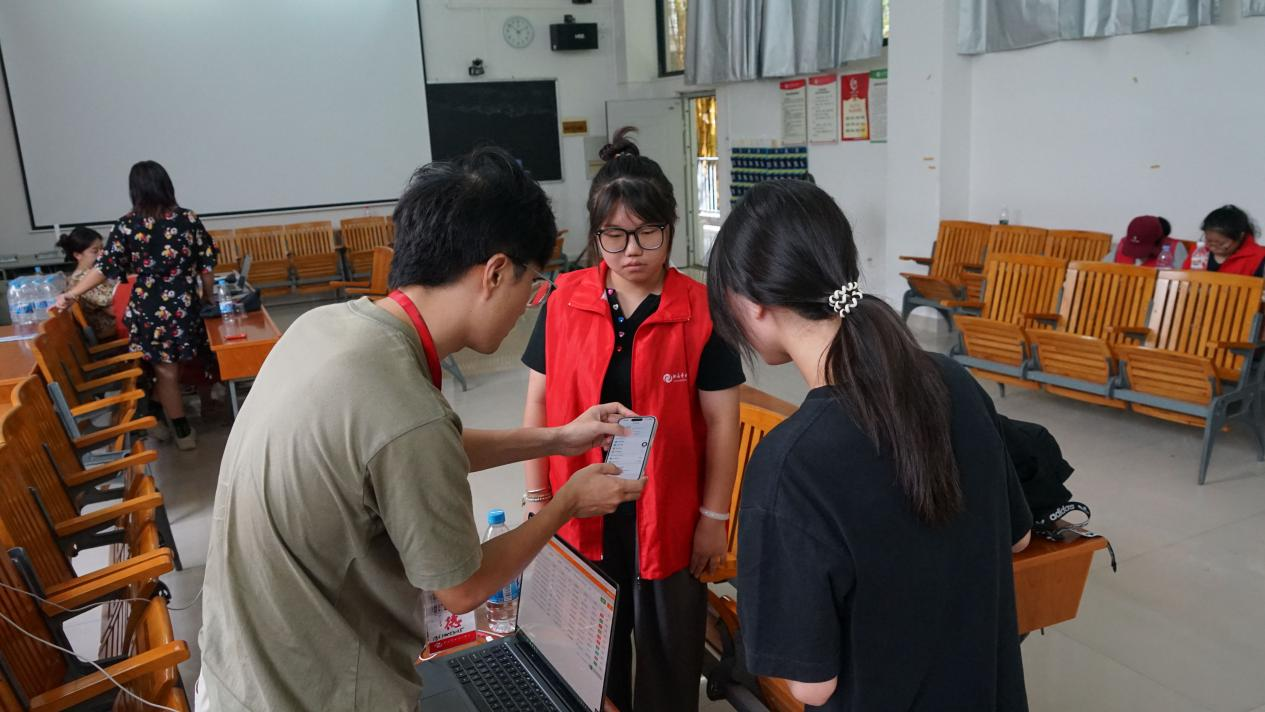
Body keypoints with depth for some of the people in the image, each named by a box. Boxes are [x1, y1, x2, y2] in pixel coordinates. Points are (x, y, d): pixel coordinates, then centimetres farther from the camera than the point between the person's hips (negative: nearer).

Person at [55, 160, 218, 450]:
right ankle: (162, 417, 33)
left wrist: (71, 294, -1)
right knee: (172, 367, 19)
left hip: (148, 309, -1)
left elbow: (105, 267, -9)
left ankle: (183, 432, 16)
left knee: (165, 371, 9)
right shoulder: (188, 219, -5)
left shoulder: (127, 225, -8)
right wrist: (208, 297, 11)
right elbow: (206, 265, -2)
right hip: (185, 305, 1)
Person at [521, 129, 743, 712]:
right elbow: (539, 405, 1)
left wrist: (714, 517, -5)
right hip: (581, 513, 2)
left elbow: (721, 422, -7)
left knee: (669, 653, 17)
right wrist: (538, 499, 2)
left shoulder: (701, 311, -12)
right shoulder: (563, 303, -5)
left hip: (669, 515, -2)